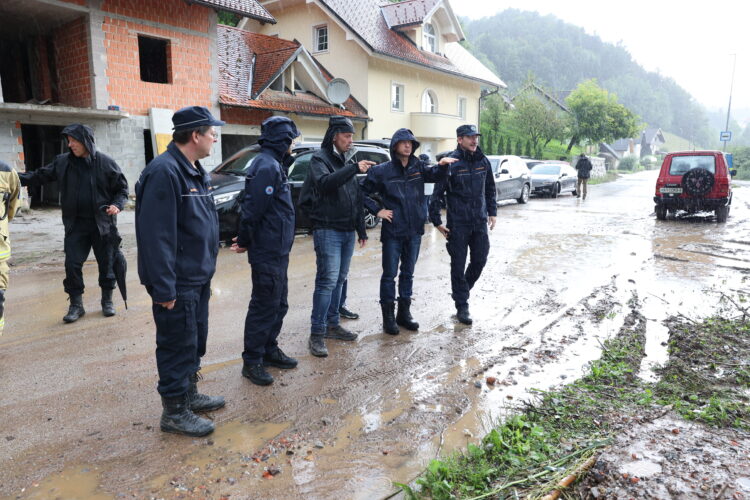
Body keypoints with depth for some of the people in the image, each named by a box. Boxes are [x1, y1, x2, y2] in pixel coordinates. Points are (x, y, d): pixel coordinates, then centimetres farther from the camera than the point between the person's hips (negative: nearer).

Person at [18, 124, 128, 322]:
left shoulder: (106, 163, -5)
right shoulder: (63, 162, 3)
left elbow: (122, 188, 1)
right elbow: (39, 176, 11)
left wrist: (117, 205, -16)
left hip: (102, 223, -2)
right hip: (75, 225, 3)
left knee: (106, 263, 8)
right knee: (72, 264, 1)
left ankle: (107, 300, 25)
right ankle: (76, 304, 15)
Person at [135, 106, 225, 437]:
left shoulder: (194, 170, 12)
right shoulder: (165, 172, -20)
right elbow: (156, 235, -25)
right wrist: (164, 287, -24)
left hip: (198, 278, 10)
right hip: (178, 283, -10)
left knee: (195, 342, 20)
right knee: (178, 346, 3)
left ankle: (189, 394, 37)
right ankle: (174, 412, 18)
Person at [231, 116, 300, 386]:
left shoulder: (274, 164, 14)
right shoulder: (267, 166, -19)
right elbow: (253, 209, -22)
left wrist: (246, 240, 12)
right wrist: (245, 240, -8)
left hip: (277, 251, 10)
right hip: (268, 252, -10)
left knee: (278, 304, 18)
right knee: (264, 306, 0)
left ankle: (269, 350, 33)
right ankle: (252, 362, 14)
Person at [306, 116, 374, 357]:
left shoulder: (347, 160, 17)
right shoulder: (320, 158, -5)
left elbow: (356, 198, 20)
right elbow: (325, 183, -27)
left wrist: (361, 229, 19)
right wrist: (354, 169, -33)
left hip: (348, 231, 8)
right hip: (327, 230, -8)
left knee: (339, 280, 12)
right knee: (327, 281, -11)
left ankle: (332, 324, 22)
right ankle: (317, 334, -6)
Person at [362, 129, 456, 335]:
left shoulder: (418, 166, 5)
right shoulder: (382, 171, -6)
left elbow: (434, 175, -12)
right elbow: (363, 193, -2)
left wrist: (442, 165, -30)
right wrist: (377, 210, -7)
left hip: (414, 231, 4)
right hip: (392, 232, -4)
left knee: (408, 273, 14)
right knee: (389, 275, 3)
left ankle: (404, 313, 27)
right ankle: (388, 316, 16)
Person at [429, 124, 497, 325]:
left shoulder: (483, 161, 6)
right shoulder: (451, 163, -10)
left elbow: (490, 189, 17)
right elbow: (437, 193, -8)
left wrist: (492, 212, 14)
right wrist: (437, 221, -9)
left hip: (480, 222, 5)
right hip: (458, 223, -4)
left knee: (479, 261, 9)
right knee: (458, 265, 2)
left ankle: (462, 290, 35)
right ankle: (462, 306, 13)